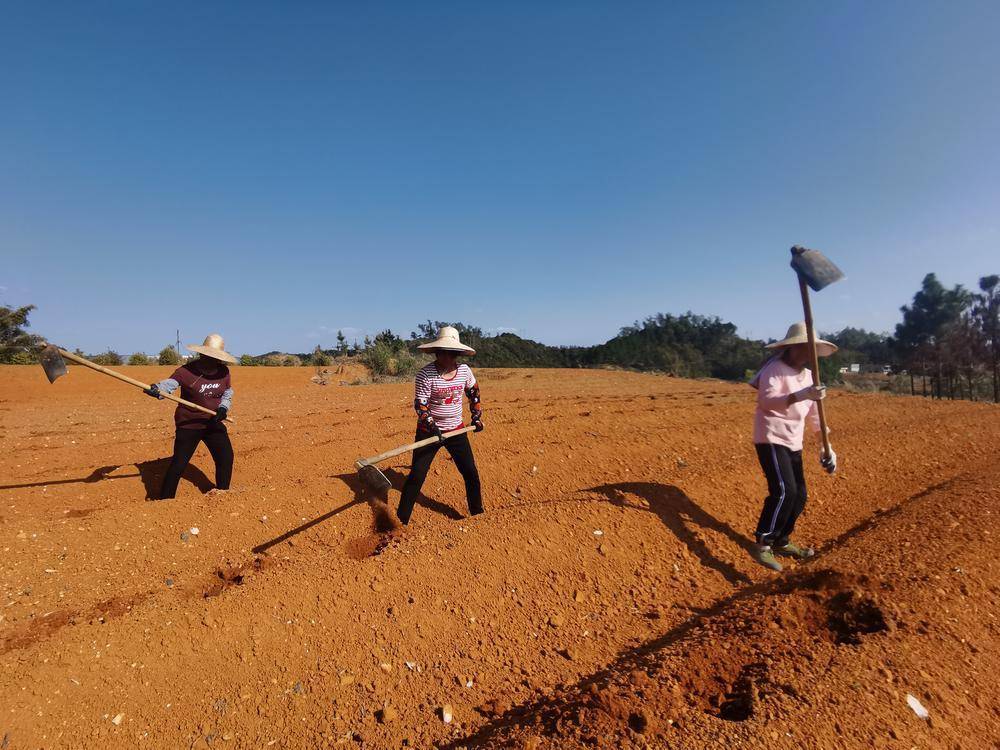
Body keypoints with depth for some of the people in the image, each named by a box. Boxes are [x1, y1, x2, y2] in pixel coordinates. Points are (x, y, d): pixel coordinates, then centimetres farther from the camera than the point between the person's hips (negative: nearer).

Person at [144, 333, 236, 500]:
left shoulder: (223, 371, -2)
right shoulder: (187, 370, -16)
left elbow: (228, 393, 10)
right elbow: (170, 382, -31)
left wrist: (223, 408, -8)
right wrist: (157, 389, -53)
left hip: (213, 423, 4)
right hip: (188, 424, -4)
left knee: (226, 456, 7)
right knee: (179, 463, -6)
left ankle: (222, 490, 28)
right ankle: (165, 498, 11)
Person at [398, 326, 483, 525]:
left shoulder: (464, 370, -3)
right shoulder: (426, 373, -17)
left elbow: (474, 393, 15)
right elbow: (420, 404, -17)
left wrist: (477, 417, 14)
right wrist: (433, 427, -29)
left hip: (456, 430, 4)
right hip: (429, 431, -4)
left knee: (471, 472, 8)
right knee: (416, 476, -4)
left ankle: (477, 512, 27)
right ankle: (400, 520, 10)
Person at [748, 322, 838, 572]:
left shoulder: (807, 374, 14)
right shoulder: (775, 369, -13)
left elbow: (813, 410, 18)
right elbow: (766, 400, -29)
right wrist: (800, 395, -40)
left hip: (793, 443, 9)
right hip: (771, 439, -9)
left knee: (799, 494, 11)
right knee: (783, 490, -20)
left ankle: (781, 541, 28)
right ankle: (762, 545, -12)